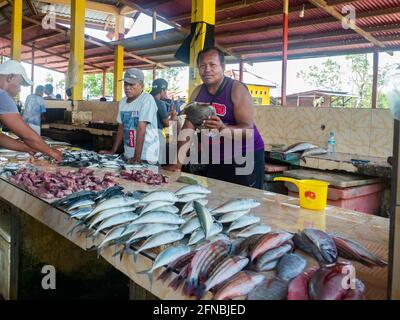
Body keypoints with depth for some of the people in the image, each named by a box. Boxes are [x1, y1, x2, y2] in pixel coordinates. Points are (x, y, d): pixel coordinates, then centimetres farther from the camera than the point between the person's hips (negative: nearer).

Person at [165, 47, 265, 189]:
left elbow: (248, 129, -22)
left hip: (245, 157, -5)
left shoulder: (237, 89, -15)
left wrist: (222, 129, -41)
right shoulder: (198, 92, 2)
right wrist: (178, 162, -7)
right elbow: (188, 127, 1)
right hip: (215, 159, 5)